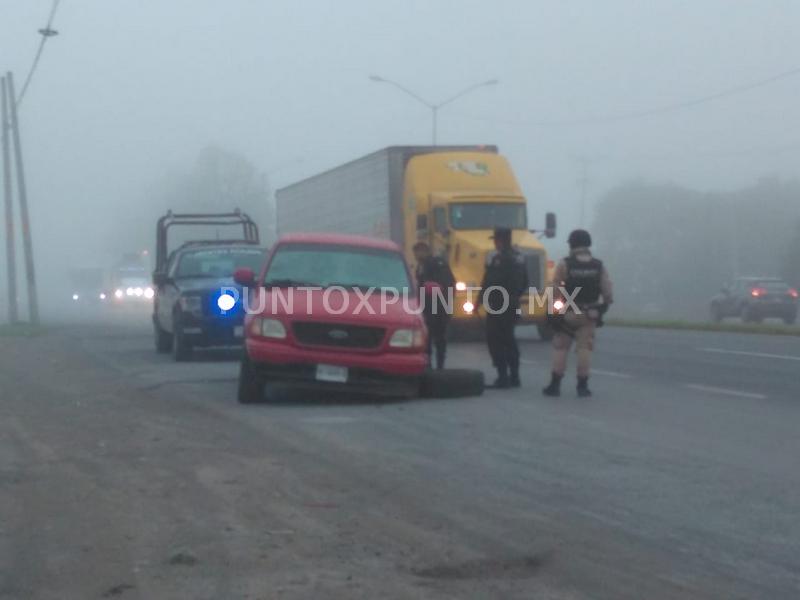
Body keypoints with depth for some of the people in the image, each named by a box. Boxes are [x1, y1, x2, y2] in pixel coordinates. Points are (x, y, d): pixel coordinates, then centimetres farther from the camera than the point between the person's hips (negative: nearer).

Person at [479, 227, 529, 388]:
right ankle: (514, 375, 20)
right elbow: (524, 283, 17)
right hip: (513, 307, 8)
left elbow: (489, 284, -22)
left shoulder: (496, 259, -17)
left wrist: (480, 301, -11)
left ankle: (503, 376, -9)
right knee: (508, 339, 18)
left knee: (494, 340, -2)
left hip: (497, 307, -8)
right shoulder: (519, 258, 10)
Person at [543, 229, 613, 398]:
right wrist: (606, 303, 16)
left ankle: (555, 385, 6)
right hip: (589, 315, 2)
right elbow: (607, 292, -2)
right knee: (585, 348, 4)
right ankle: (582, 386, 2)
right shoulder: (599, 266, -2)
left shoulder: (564, 264, -10)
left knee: (560, 347, 6)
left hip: (567, 314, -2)